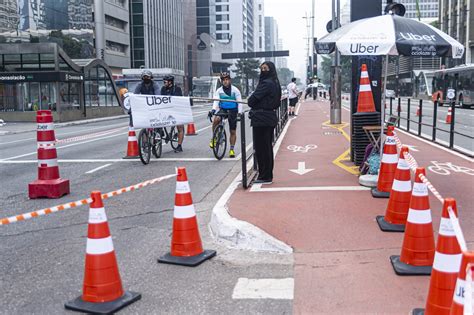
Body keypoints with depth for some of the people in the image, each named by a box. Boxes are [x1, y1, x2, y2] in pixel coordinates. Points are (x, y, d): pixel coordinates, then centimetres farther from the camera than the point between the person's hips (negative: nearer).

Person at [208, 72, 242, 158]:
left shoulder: (235, 90, -5)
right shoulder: (219, 91, 0)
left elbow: (239, 102, -6)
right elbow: (216, 101, -10)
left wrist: (239, 113, -19)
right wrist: (213, 110, -28)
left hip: (232, 111, -1)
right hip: (222, 110, 1)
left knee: (233, 131, 2)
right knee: (215, 120, -32)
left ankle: (232, 149, 16)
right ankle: (214, 138, -12)